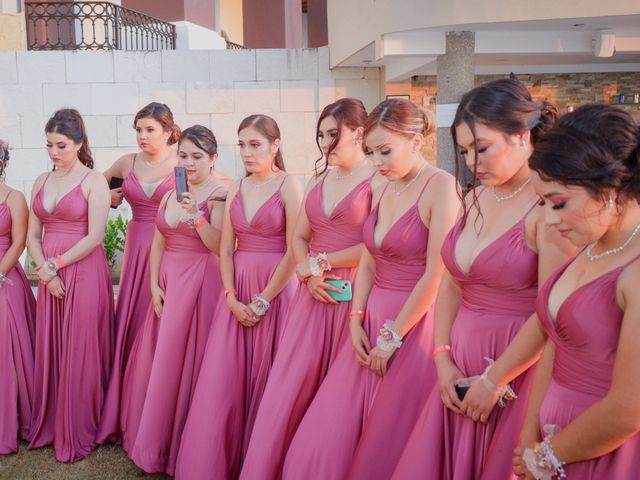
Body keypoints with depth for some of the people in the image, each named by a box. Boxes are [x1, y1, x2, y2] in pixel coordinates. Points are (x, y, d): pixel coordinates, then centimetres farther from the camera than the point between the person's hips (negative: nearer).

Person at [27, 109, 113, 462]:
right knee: (49, 350, 10)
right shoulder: (42, 181, 12)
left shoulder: (94, 181, -5)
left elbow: (95, 237, -12)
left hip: (84, 272, -5)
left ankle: (78, 434, 15)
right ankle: (49, 426, 26)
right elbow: (32, 234, 9)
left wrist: (57, 264, -10)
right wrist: (45, 271, -5)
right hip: (49, 275, 6)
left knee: (80, 353, 1)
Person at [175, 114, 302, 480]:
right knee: (223, 380, 3)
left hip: (275, 290, -5)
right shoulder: (236, 189, 10)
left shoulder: (289, 186, -6)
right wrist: (232, 298, -5)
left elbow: (294, 252, -12)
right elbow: (226, 249, 8)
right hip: (237, 293, 5)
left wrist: (263, 300, -12)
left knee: (266, 380, 3)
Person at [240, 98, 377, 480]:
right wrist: (308, 274, -5)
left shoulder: (378, 180, -6)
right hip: (315, 292, 6)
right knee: (290, 382, 4)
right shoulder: (319, 180, 14)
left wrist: (320, 262, -9)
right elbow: (299, 237, 14)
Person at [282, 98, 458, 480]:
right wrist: (356, 321, 1)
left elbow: (437, 274, -17)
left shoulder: (441, 187, -13)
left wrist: (393, 335, -12)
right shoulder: (383, 189, 10)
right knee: (330, 431, 11)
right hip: (372, 321, 7)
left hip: (413, 324, -7)